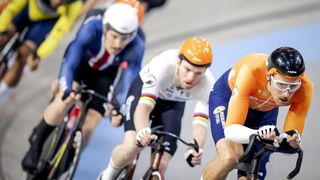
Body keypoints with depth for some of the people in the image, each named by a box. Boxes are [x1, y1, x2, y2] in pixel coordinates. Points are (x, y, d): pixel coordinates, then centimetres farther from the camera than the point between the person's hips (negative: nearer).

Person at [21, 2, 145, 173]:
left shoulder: (136, 47, -36)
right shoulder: (91, 29, -40)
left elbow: (128, 80, -38)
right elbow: (69, 63, -45)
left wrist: (117, 105, -58)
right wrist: (67, 90, -63)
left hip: (104, 74, 2)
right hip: (79, 62, -1)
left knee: (87, 128, -8)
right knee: (65, 100, -30)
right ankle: (35, 145, -9)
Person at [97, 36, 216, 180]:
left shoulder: (207, 85, -32)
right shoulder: (164, 65, -40)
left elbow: (200, 123, -34)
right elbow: (143, 107, -45)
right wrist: (143, 131, -66)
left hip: (173, 104, 2)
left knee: (160, 166, -14)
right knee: (131, 148, -25)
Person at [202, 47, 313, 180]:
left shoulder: (304, 88, -33)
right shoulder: (251, 71, -42)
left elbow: (291, 138, -23)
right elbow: (231, 130, -43)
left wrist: (292, 141, -47)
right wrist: (258, 134, -63)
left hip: (265, 112, 3)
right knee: (230, 157, -30)